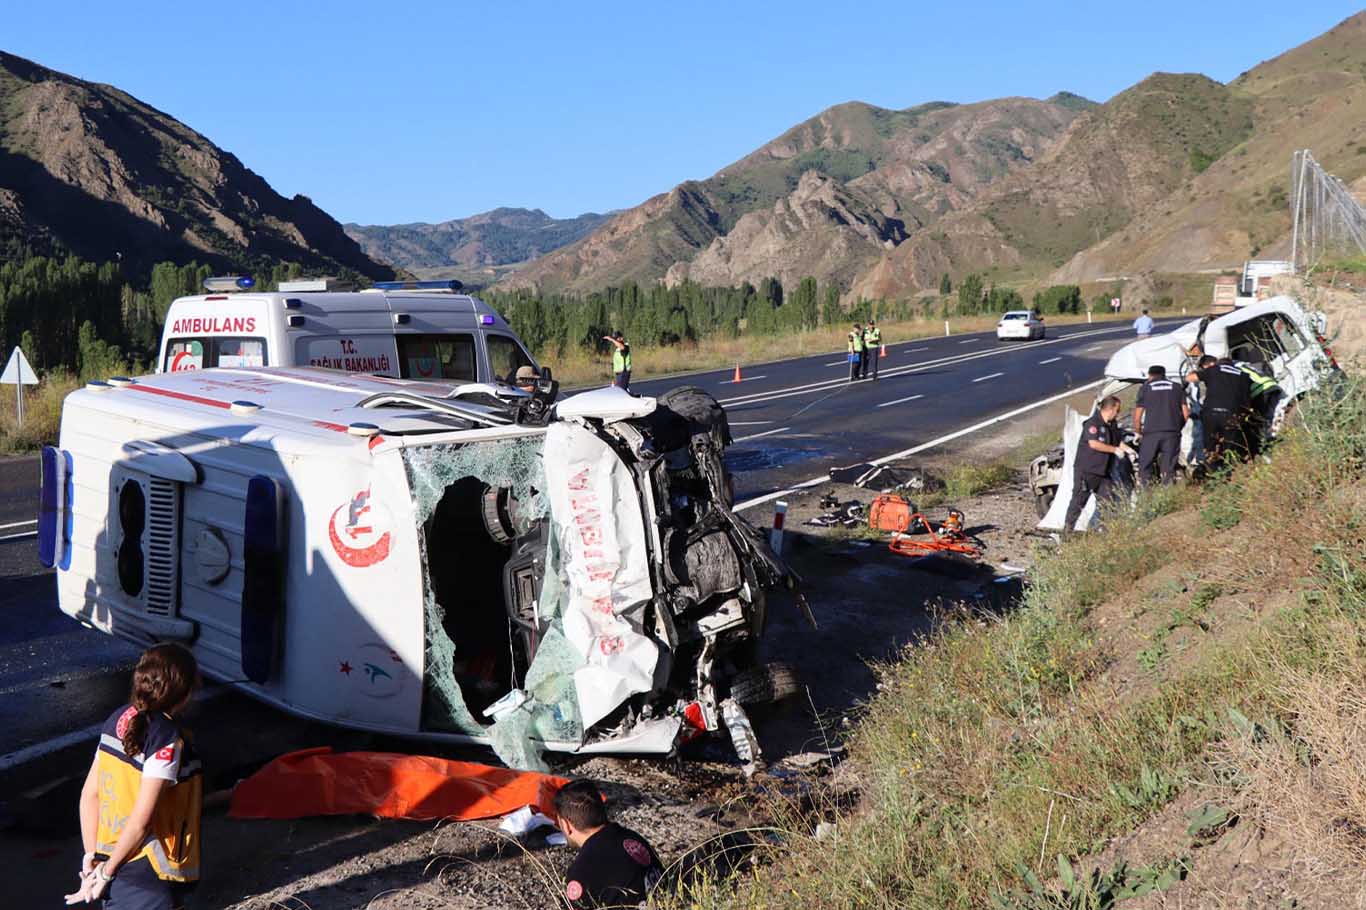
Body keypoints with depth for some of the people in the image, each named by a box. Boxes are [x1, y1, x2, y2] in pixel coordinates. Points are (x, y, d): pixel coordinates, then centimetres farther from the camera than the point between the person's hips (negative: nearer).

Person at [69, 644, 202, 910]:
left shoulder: (119, 719, 2)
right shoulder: (167, 740, -21)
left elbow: (89, 794, 5)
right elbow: (141, 819, -23)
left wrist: (92, 856, 7)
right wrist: (107, 871, -10)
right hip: (148, 876, -8)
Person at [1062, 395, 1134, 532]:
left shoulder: (1112, 425, 11)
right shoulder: (1093, 423, -16)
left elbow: (1118, 441, 25)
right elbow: (1094, 444, -26)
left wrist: (1127, 449, 5)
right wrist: (1115, 450, -18)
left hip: (1103, 472, 9)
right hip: (1086, 470, -9)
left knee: (1107, 500, 9)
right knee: (1078, 500, -6)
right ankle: (1068, 527, -2)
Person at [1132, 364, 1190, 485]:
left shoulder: (1145, 388, 10)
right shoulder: (1177, 387, 15)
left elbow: (1137, 417, 5)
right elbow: (1186, 414, 10)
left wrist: (1138, 432, 21)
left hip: (1151, 432, -1)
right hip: (1172, 433, 1)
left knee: (1144, 470, 6)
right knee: (1169, 470, 4)